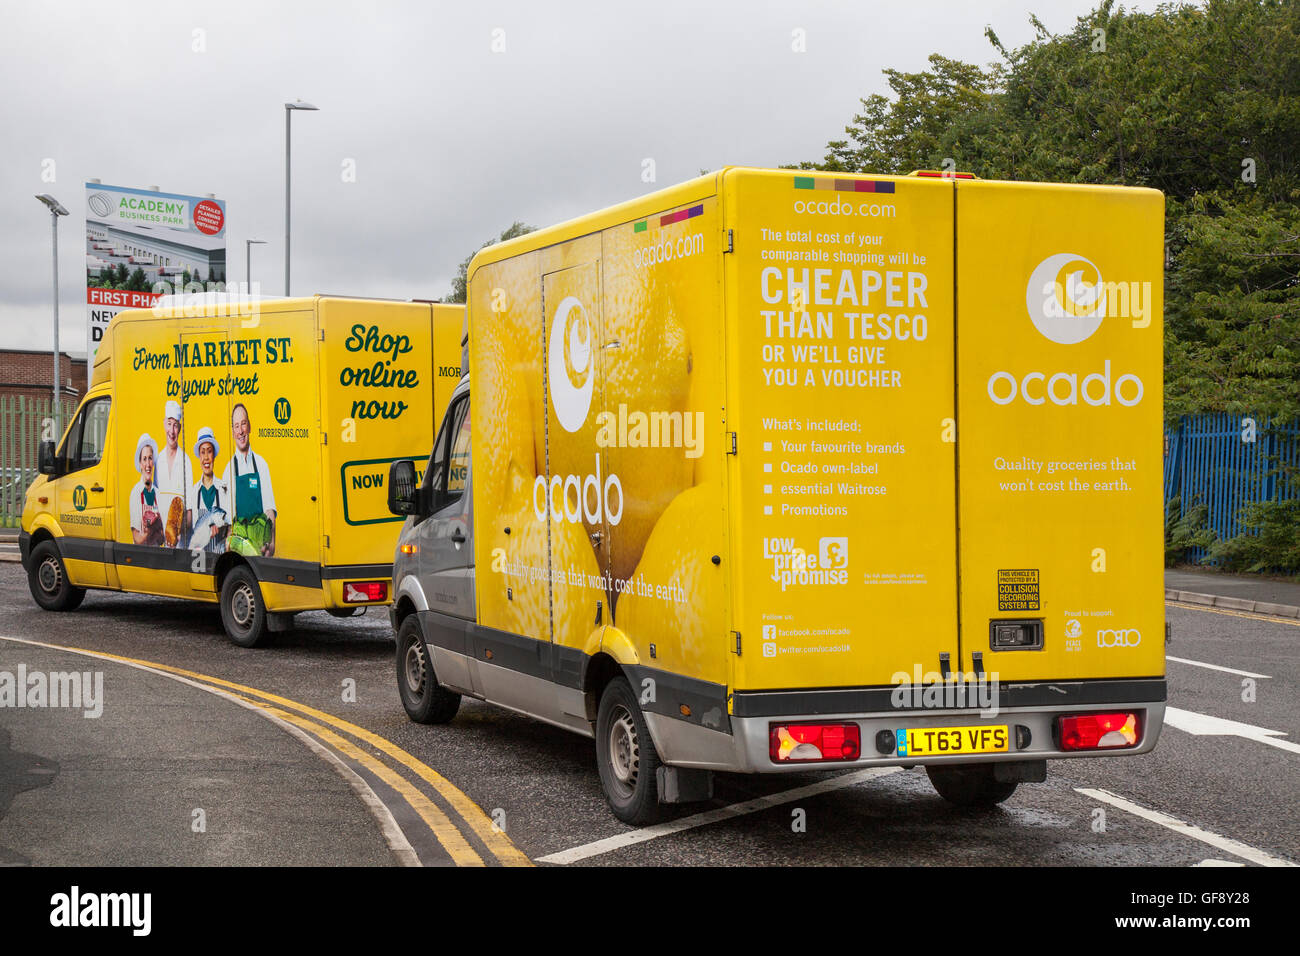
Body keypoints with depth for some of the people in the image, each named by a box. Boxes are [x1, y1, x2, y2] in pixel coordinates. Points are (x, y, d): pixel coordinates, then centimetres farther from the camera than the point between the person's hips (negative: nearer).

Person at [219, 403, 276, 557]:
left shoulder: (261, 463, 11)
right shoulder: (229, 468, 9)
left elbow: (269, 508, 6)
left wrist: (272, 543, -7)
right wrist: (228, 538, -12)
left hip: (260, 532, 0)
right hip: (237, 531, 0)